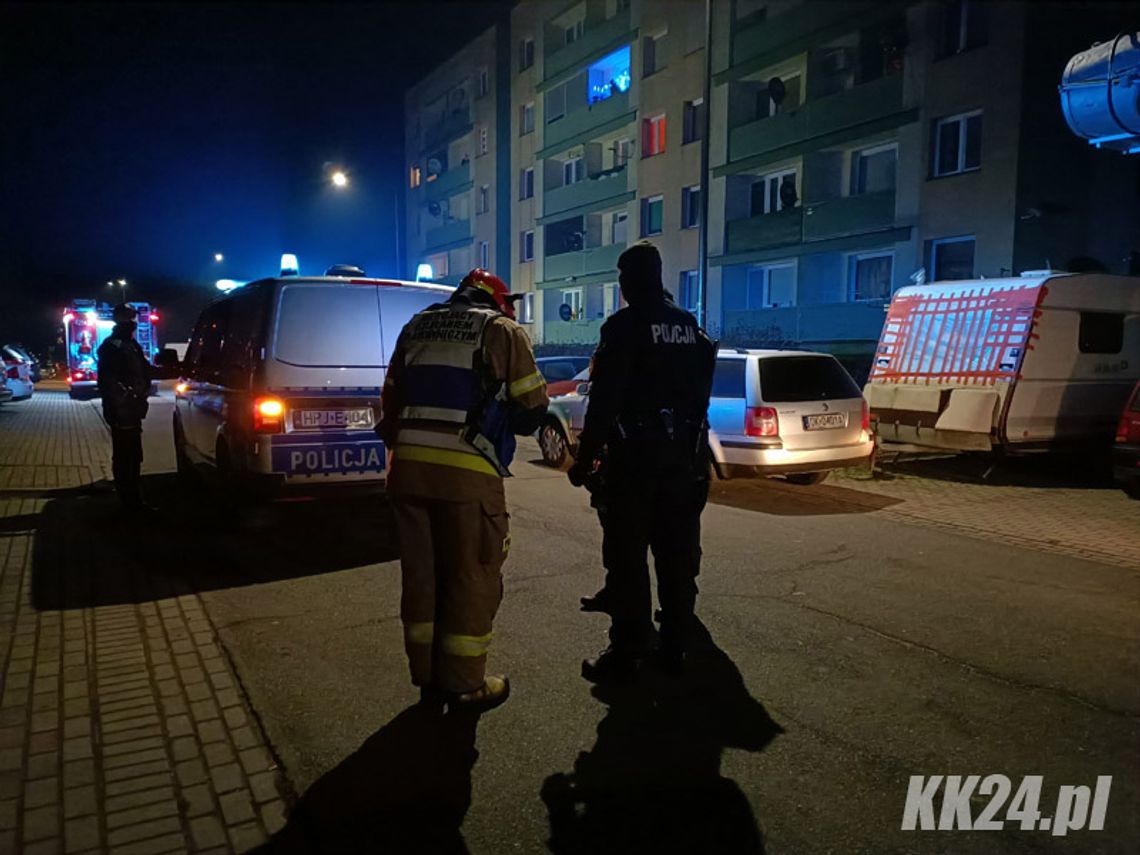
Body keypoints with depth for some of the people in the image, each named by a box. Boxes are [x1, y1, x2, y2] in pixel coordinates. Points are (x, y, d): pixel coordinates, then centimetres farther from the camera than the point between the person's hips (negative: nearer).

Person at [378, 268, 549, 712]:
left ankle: (428, 676, 27)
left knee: (421, 575, 15)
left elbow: (391, 400, 20)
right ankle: (465, 684, 16)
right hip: (467, 472, -5)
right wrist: (501, 420, 23)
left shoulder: (416, 327, 19)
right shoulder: (502, 330, 4)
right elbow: (532, 407, 3)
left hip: (408, 466, 6)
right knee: (472, 577, 7)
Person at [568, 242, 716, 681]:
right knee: (678, 555, 12)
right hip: (684, 459, 7)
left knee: (627, 559, 0)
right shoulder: (691, 327, 12)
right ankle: (674, 645, 21)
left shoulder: (624, 326, -11)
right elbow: (700, 395, 15)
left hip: (636, 458, -7)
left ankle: (627, 652, 4)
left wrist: (585, 459, -12)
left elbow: (603, 401, -16)